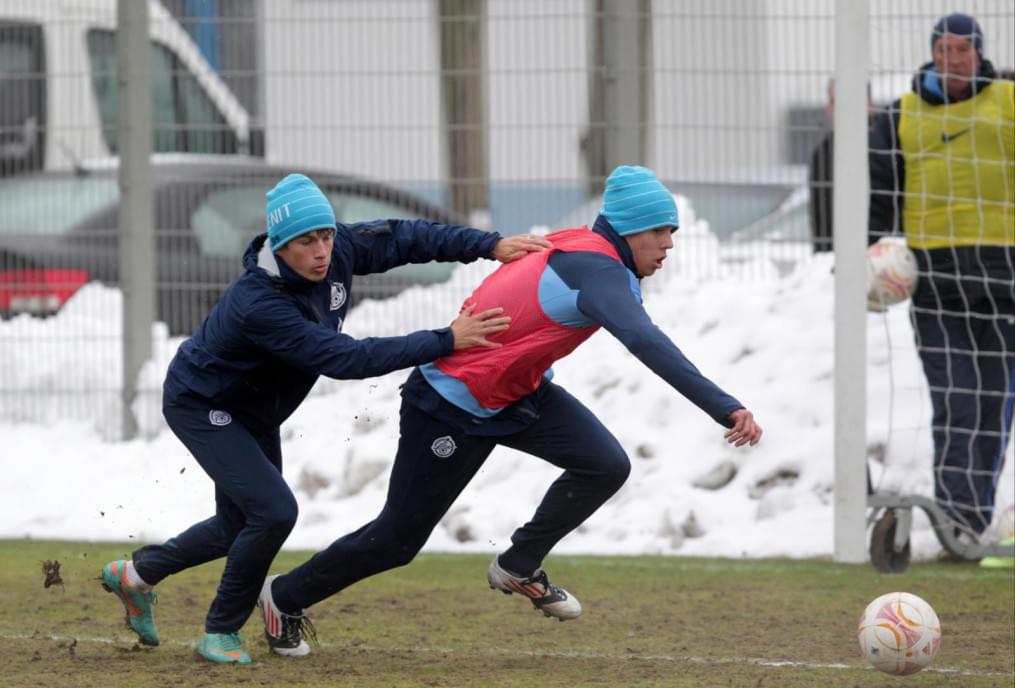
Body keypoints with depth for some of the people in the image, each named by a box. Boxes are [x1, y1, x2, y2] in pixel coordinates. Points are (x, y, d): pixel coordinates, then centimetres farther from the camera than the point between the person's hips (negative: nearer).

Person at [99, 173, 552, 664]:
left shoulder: (338, 253, -20)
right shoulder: (259, 305, -41)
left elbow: (403, 238, -9)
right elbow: (345, 359, -44)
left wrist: (491, 246, -19)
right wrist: (445, 342, -44)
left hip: (254, 413, 8)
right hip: (202, 406, -8)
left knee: (239, 528, 17)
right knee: (273, 511, -20)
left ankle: (138, 573, 38)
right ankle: (221, 632, -2)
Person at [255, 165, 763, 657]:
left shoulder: (582, 248, -3)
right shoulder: (597, 271, -30)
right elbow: (647, 344, -45)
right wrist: (725, 409, -53)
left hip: (518, 392, 9)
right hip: (453, 408, -9)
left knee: (605, 466, -8)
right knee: (398, 539, 5)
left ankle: (519, 567, 13)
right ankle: (286, 599, 28)